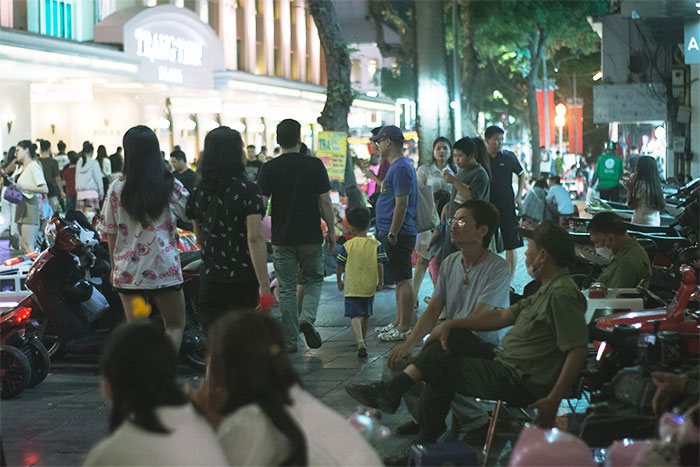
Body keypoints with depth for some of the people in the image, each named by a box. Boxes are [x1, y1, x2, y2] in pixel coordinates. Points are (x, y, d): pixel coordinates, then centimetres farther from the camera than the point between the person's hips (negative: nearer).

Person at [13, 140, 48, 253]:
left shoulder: (34, 167, -10)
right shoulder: (22, 168, 19)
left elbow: (45, 189, -20)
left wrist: (23, 187, -22)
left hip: (31, 205, -10)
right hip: (21, 206, 10)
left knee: (29, 247, -12)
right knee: (23, 245, 7)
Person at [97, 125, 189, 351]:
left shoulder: (117, 188, -2)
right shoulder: (171, 186, -7)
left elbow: (111, 233, 2)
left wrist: (114, 266, 13)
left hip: (128, 270, 2)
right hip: (164, 268, -2)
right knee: (175, 325, 11)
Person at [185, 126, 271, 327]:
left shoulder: (198, 191, 5)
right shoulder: (247, 190, -12)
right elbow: (255, 239, -18)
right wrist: (264, 284, -18)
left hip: (209, 281, 4)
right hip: (243, 280, -4)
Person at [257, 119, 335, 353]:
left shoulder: (269, 168, -5)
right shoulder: (315, 165, -4)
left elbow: (261, 204, -8)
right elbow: (325, 202, -4)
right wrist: (331, 230, 6)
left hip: (282, 238, 0)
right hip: (311, 237, 0)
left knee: (286, 289, 7)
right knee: (313, 280, 18)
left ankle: (290, 340, 9)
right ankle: (307, 318, -7)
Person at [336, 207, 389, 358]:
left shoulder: (347, 245, -5)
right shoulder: (376, 245, -3)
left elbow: (339, 267, -2)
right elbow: (380, 265, -7)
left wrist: (339, 282, 14)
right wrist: (380, 282, 5)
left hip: (352, 288, -2)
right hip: (369, 287, 3)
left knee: (355, 316, -7)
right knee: (366, 315, 20)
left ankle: (360, 342, -29)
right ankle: (362, 340, 35)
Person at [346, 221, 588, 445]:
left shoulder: (562, 294, -21)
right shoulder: (547, 290, 13)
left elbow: (578, 350, -28)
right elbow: (501, 317, 16)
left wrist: (553, 400, -30)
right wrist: (450, 325, 11)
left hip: (519, 384, -10)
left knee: (439, 364, -2)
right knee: (452, 337, 7)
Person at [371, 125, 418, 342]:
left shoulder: (401, 168, -17)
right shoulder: (396, 166, 16)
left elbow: (402, 204, -21)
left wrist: (392, 234, -21)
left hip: (398, 235, -11)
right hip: (390, 232, 11)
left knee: (403, 280, -7)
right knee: (399, 280, 15)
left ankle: (404, 328, -4)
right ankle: (398, 323, 23)